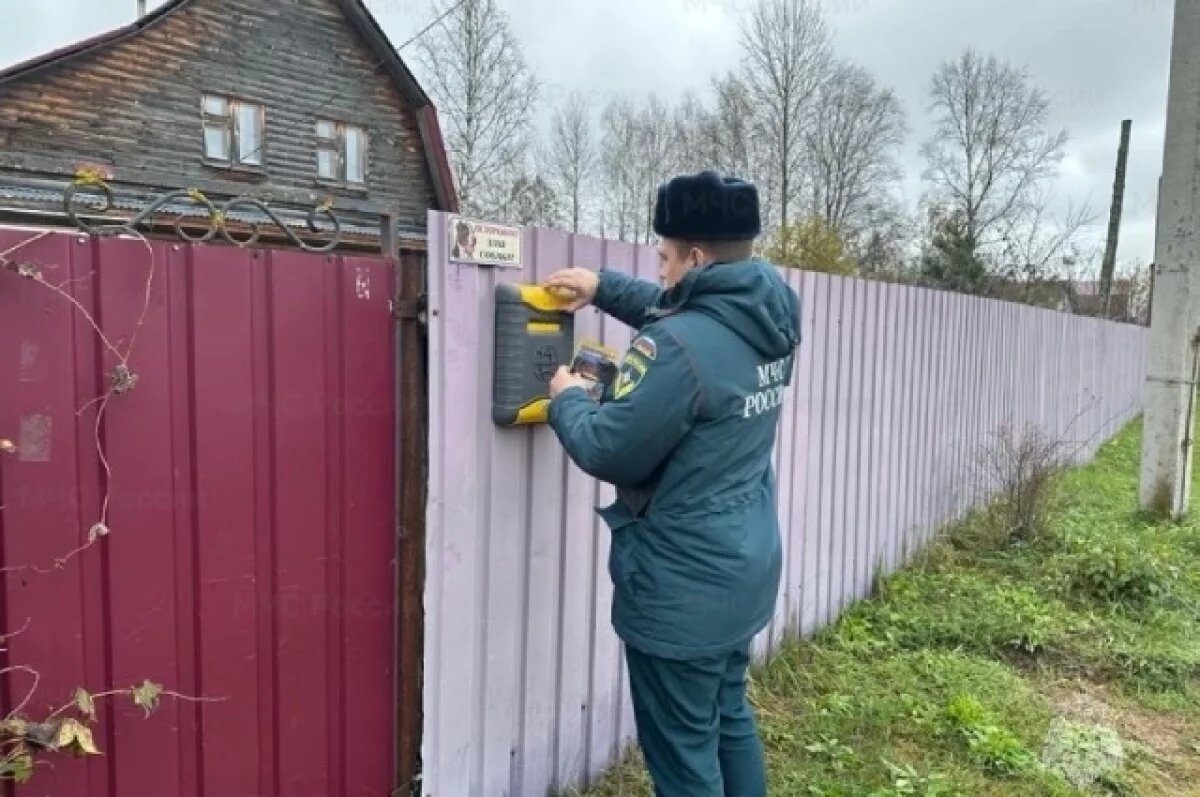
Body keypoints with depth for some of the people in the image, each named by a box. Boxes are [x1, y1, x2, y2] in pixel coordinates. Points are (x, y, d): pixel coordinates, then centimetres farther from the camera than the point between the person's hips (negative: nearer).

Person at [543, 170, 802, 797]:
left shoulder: (679, 349, -27)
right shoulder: (769, 322, 1)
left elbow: (609, 452, -18)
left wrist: (568, 398, 0)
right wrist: (605, 287, 16)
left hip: (683, 591, -9)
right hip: (744, 570, 9)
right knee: (729, 717, 26)